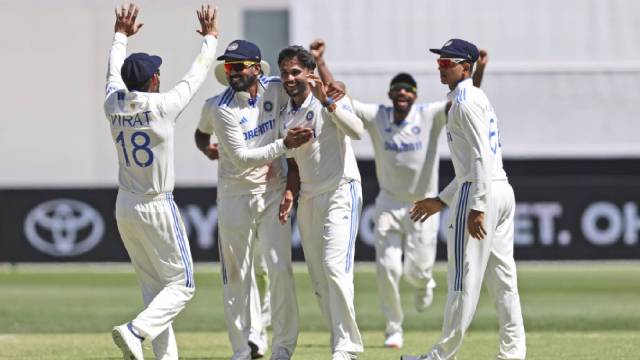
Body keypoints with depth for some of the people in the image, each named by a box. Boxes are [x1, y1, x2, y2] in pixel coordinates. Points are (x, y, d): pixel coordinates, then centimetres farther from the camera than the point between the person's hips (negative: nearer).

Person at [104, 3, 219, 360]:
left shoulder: (114, 106, -3)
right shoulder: (163, 106, -17)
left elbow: (114, 76, 18)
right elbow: (197, 76, -4)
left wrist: (121, 36, 33)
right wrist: (211, 37, 12)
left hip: (125, 208, 6)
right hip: (157, 208, -6)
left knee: (154, 286, 12)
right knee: (181, 284, 1)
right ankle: (136, 330, -20)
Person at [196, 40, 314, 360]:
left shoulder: (276, 89, -6)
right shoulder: (220, 108, -15)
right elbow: (242, 158, -15)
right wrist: (284, 145, -25)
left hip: (273, 192, 2)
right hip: (235, 197, -2)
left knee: (280, 268, -8)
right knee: (237, 276, 4)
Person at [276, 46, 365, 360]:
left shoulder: (330, 100, -9)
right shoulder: (286, 115, 11)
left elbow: (357, 131, -27)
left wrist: (325, 101, -33)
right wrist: (289, 193, 3)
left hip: (341, 192, -7)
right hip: (308, 198, 7)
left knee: (335, 267, -19)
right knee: (319, 279, 6)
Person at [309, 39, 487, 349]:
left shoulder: (431, 116, -8)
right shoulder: (376, 117, -4)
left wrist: (479, 69, -34)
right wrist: (319, 62, -20)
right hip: (389, 204, 1)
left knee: (416, 271, -5)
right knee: (387, 269, -6)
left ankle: (423, 283, 34)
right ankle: (393, 328, 12)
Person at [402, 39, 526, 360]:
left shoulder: (465, 101, -9)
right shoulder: (478, 99, 22)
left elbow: (481, 157, -18)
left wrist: (476, 206, -23)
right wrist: (442, 200, 28)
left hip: (482, 192, -10)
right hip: (502, 190, 10)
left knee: (464, 277, -5)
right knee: (503, 279, 8)